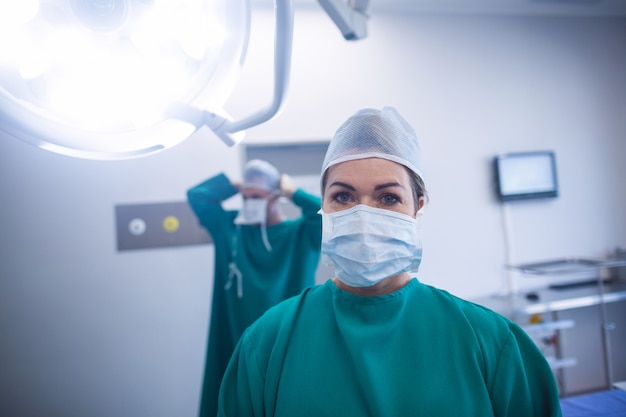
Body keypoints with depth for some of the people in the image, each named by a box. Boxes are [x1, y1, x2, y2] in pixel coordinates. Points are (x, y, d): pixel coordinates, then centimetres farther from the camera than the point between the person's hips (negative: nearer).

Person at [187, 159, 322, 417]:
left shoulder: (301, 233, -6)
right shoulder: (229, 226, 6)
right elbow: (196, 196, 9)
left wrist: (294, 193, -12)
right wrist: (235, 186, 4)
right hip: (236, 341, 3)